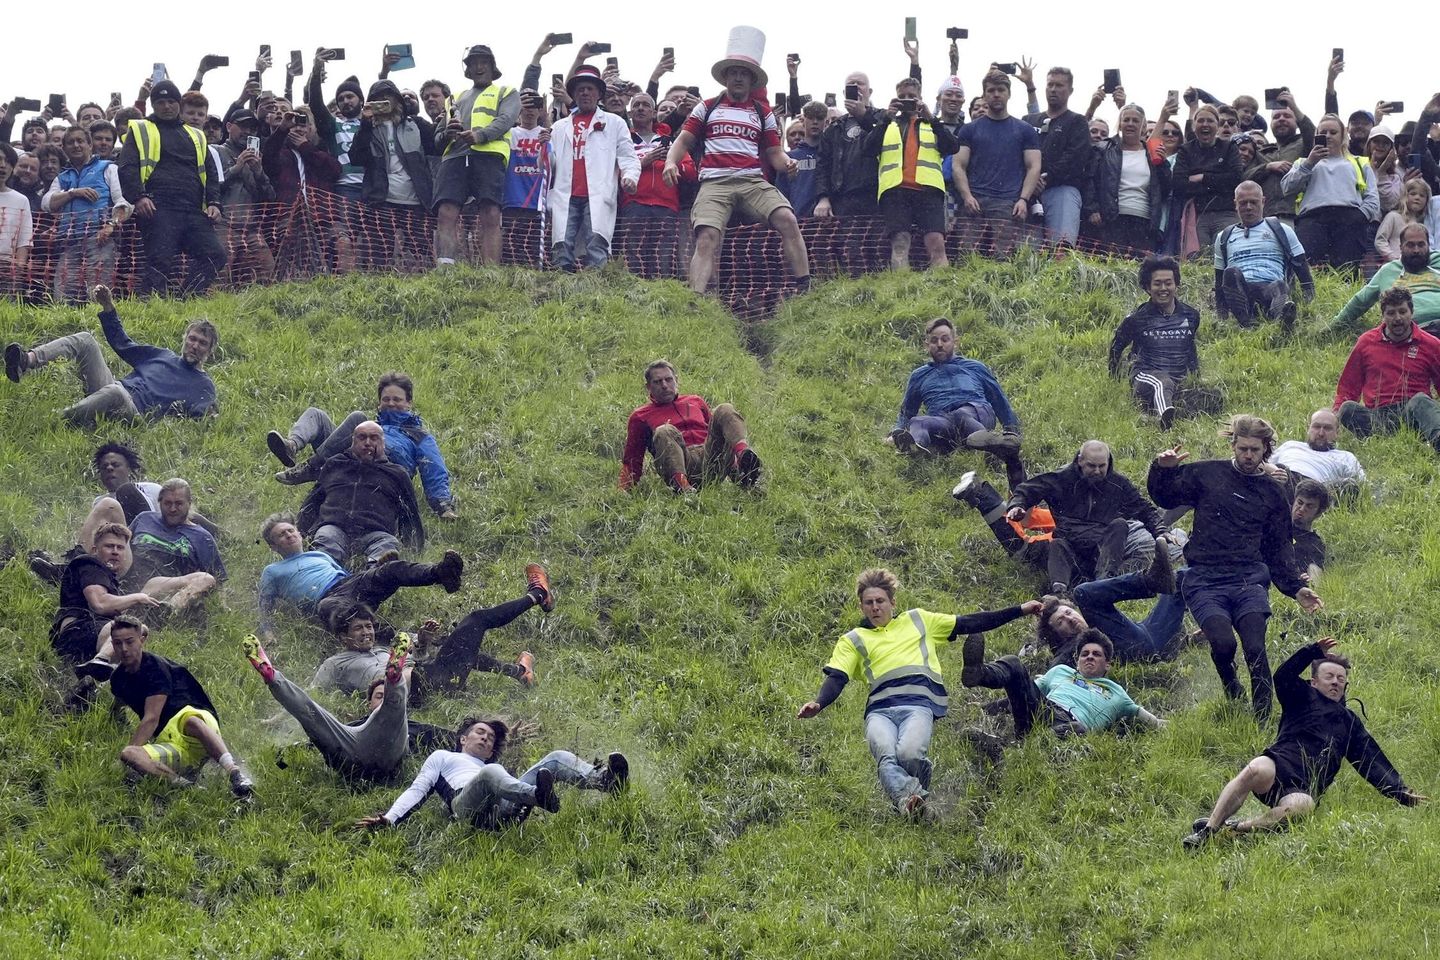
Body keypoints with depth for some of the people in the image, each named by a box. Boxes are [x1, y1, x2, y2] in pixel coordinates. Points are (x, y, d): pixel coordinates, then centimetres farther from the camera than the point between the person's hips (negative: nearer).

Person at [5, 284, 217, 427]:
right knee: (84, 339, -10)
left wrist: (208, 415, -26)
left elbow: (200, 414, -2)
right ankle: (26, 361, -33)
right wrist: (108, 307, 24)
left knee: (115, 392, -44)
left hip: (135, 410, -6)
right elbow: (122, 343, 33)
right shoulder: (162, 356, 31)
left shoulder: (204, 385, 16)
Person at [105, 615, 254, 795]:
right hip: (167, 743, 5)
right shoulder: (118, 679, 15)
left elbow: (151, 719, -12)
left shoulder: (155, 666, -5)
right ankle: (182, 784, -45)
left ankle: (234, 772, -62)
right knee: (127, 755, -28)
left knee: (191, 721, -44)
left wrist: (131, 747, -15)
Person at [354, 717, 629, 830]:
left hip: (505, 810, 4)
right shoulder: (442, 757, 36)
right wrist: (389, 818, 5)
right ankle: (540, 796, -67)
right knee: (490, 773, -38)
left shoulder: (496, 766, 44)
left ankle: (599, 779, -42)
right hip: (467, 805, -4)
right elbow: (417, 791, 22)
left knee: (557, 758, -11)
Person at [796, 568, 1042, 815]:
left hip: (919, 704, -1)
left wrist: (1020, 611, 27)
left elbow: (969, 624, 29)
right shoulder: (853, 641, 25)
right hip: (879, 709, 1)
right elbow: (836, 679, 12)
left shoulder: (918, 621, 28)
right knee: (886, 757, -33)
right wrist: (818, 704, -11)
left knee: (908, 754, -32)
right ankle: (909, 799, -53)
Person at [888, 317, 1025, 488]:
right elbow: (906, 412, 39)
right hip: (941, 421, 1)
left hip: (978, 412, -1)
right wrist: (896, 433, 19)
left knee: (961, 415, -41)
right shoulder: (919, 376, 36)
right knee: (917, 422, -37)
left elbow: (1000, 402, 33)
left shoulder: (975, 368, 33)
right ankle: (914, 446, -72)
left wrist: (1013, 431, 21)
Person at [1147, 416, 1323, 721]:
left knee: (1255, 649, -21)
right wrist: (1163, 470, -4)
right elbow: (1163, 497, 17)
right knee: (1224, 643, -25)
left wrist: (1296, 588, 7)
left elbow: (1280, 550, 21)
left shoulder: (1274, 494, 19)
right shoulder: (1207, 474, 12)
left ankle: (1263, 719, -9)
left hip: (1249, 580, 1)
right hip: (1205, 581, -1)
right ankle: (1230, 685, 8)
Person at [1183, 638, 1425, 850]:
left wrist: (1400, 792, 17)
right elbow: (1283, 677, 4)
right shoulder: (1304, 698, 24)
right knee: (1257, 771, -41)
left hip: (1305, 788, 2)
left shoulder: (1350, 722, 34)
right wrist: (1314, 651, -4)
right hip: (1278, 766, -2)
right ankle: (1208, 828, -40)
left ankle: (1235, 829, -35)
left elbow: (1373, 762, 29)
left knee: (1301, 806, -38)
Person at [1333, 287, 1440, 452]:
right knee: (1347, 409, -29)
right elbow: (1347, 387, 22)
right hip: (1377, 414, 2)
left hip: (1413, 410, -2)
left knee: (1420, 400, -36)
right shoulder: (1366, 342, 18)